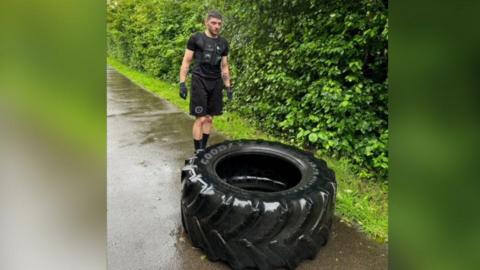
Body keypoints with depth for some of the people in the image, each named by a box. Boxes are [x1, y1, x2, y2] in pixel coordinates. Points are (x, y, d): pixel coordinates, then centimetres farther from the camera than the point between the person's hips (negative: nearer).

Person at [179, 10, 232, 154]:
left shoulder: (223, 43, 10)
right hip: (199, 81, -4)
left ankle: (204, 149, 20)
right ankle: (198, 152, 2)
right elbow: (186, 62, -2)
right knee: (200, 118, -7)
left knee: (209, 118, 8)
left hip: (216, 83, 5)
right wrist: (182, 83, -9)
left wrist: (228, 86, 10)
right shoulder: (196, 38, -2)